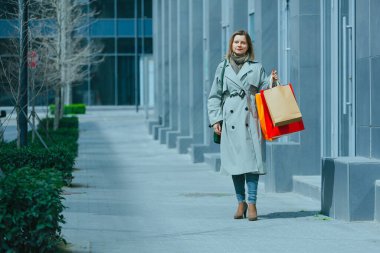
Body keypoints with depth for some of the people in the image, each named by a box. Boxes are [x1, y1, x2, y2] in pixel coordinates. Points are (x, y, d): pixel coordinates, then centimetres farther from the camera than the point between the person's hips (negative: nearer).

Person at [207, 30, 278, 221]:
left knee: (251, 159, -7)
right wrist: (215, 119, 3)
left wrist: (271, 81, -8)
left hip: (250, 119, -1)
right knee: (234, 161, 3)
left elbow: (263, 91, 11)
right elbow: (214, 96, 11)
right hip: (230, 120, 1)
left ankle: (252, 203, -4)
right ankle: (241, 202, 15)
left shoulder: (257, 68, 9)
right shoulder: (222, 68, 11)